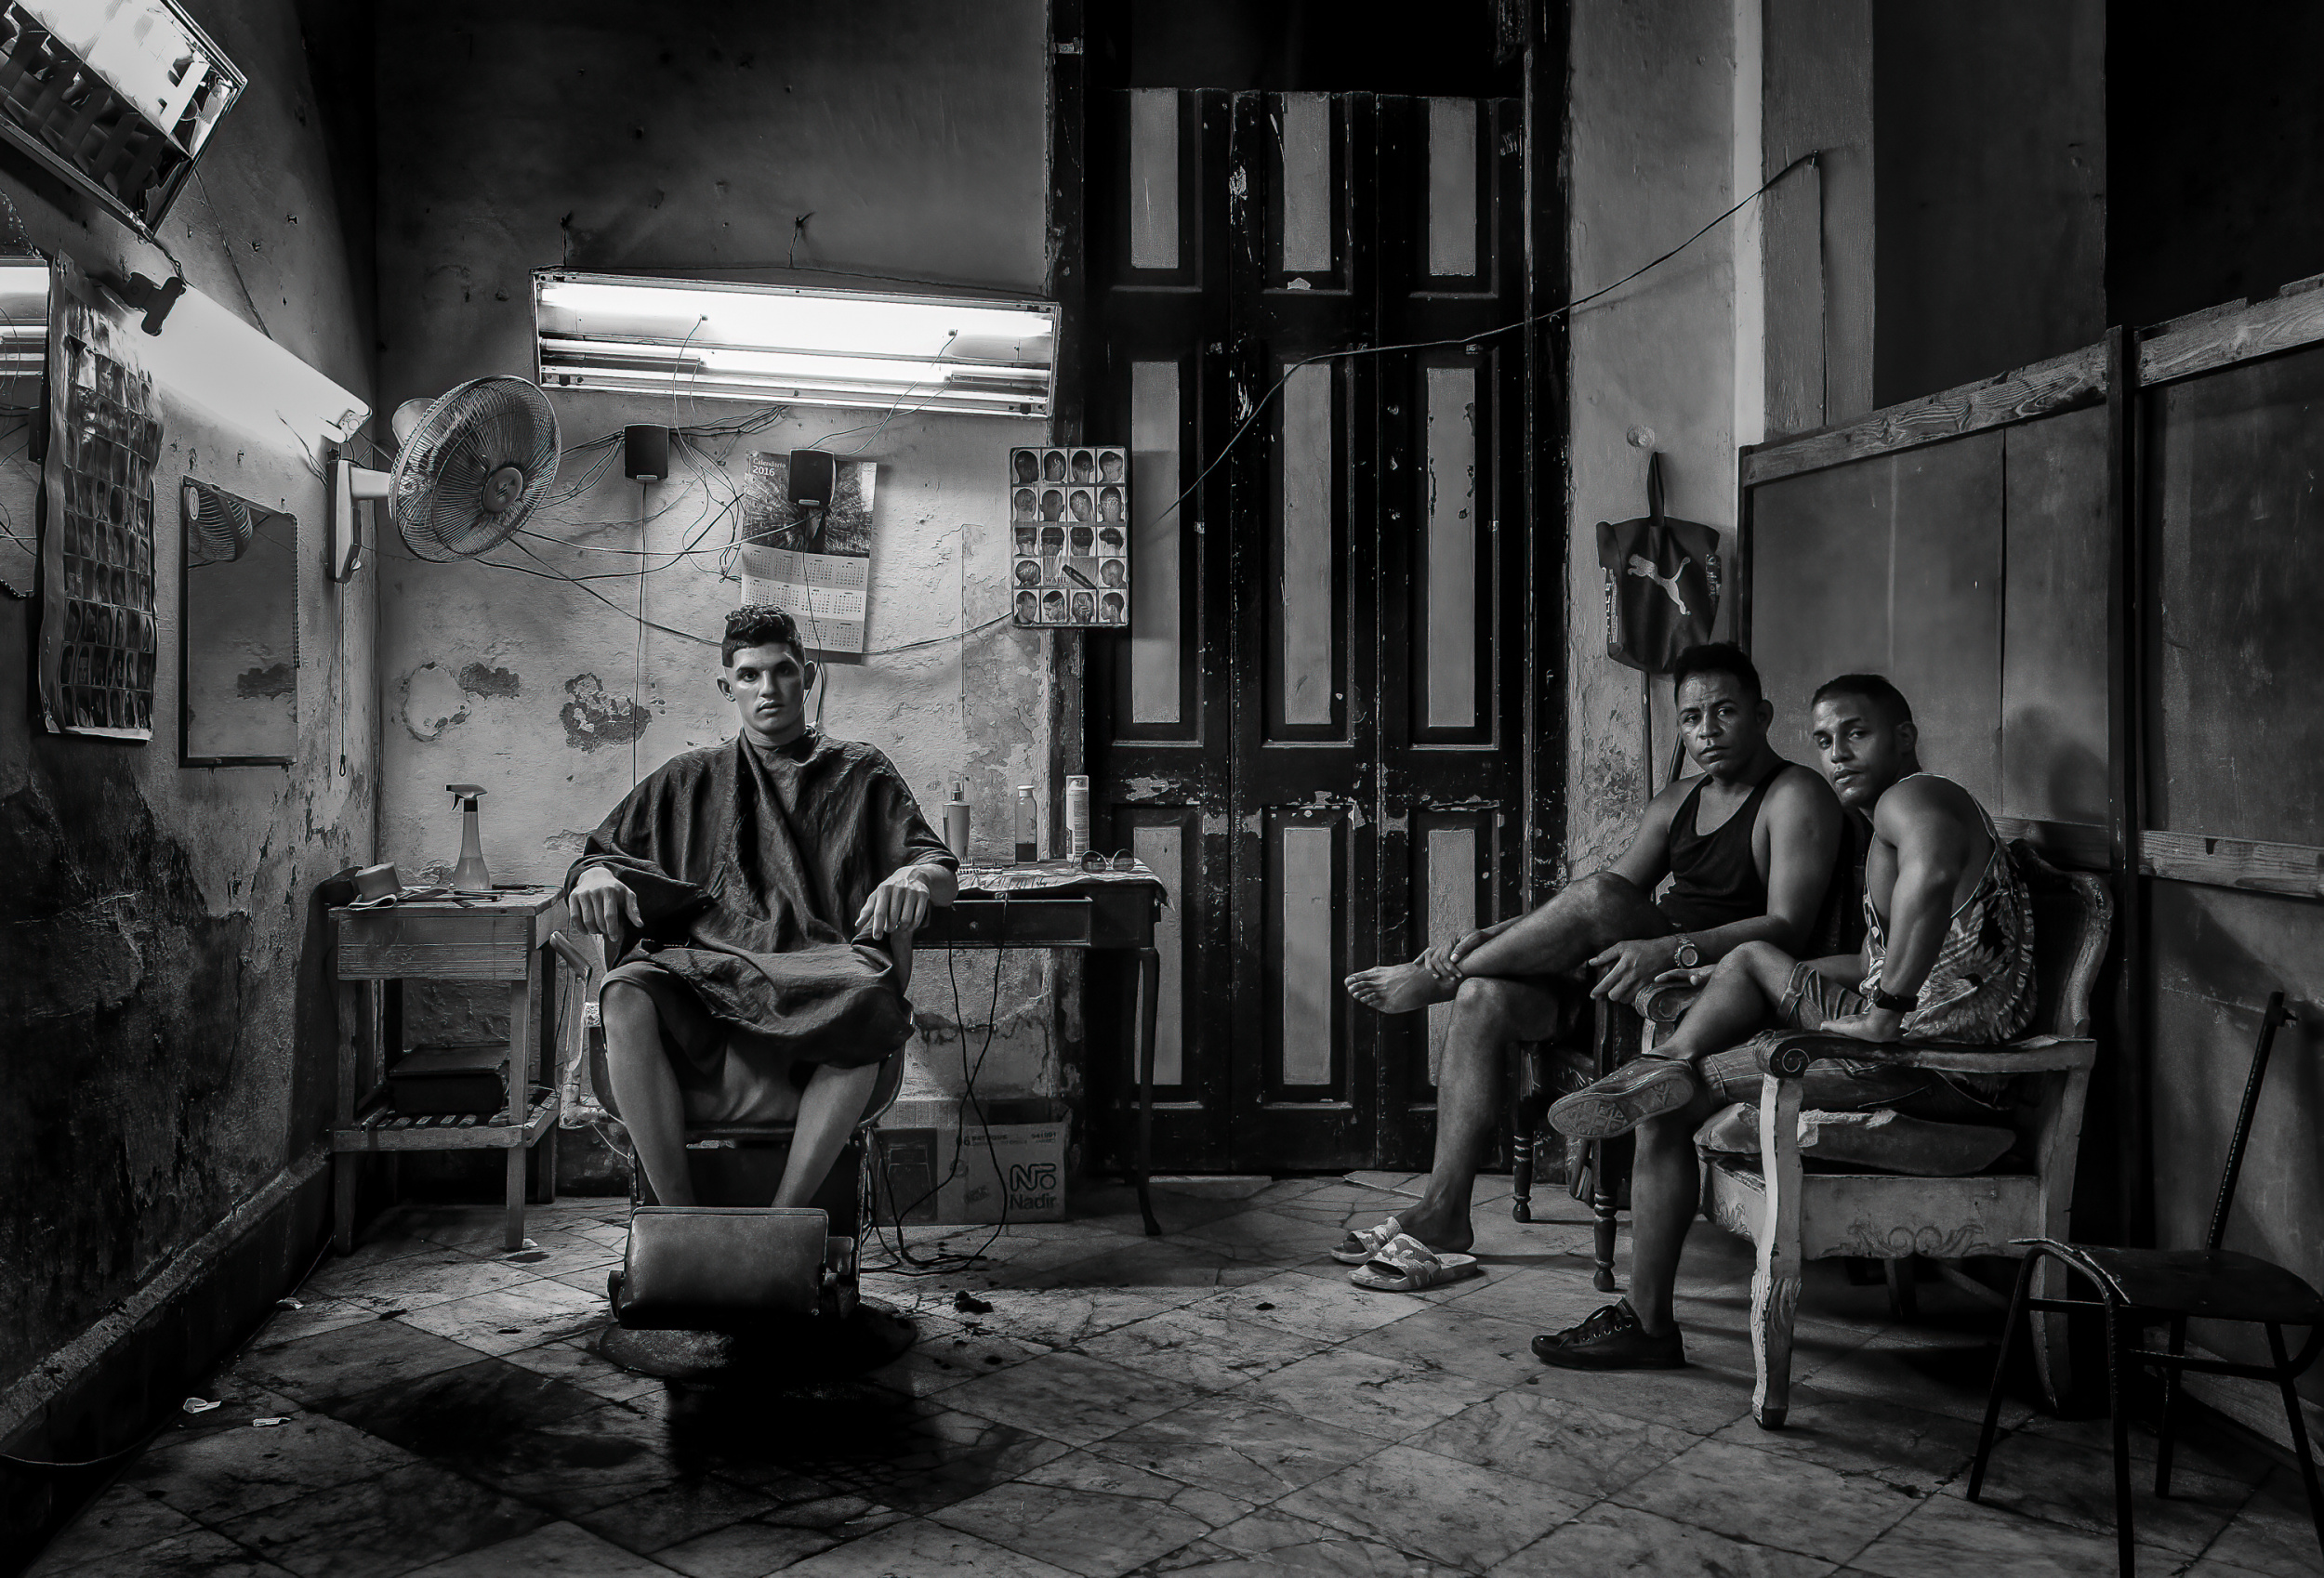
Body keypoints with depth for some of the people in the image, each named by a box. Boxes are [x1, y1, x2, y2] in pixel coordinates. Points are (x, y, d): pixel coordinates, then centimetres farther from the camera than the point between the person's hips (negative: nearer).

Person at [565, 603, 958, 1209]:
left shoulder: (861, 774, 21)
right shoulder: (687, 781, 26)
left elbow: (942, 872, 11)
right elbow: (597, 855, 22)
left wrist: (914, 877, -14)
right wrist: (596, 877, -3)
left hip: (822, 971, -1)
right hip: (701, 971, 2)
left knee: (869, 1001, -37)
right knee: (626, 996, -33)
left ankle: (785, 1214, -27)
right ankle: (678, 1212, -23)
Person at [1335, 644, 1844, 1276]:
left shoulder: (1796, 796, -4)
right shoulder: (1677, 801, 19)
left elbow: (1789, 926, -18)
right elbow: (1595, 915, 15)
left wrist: (1669, 950, -32)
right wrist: (1490, 938, 1)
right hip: (1656, 960, 8)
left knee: (1596, 896, -32)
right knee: (1483, 997, -15)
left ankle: (1430, 981, -10)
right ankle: (1443, 1212, -14)